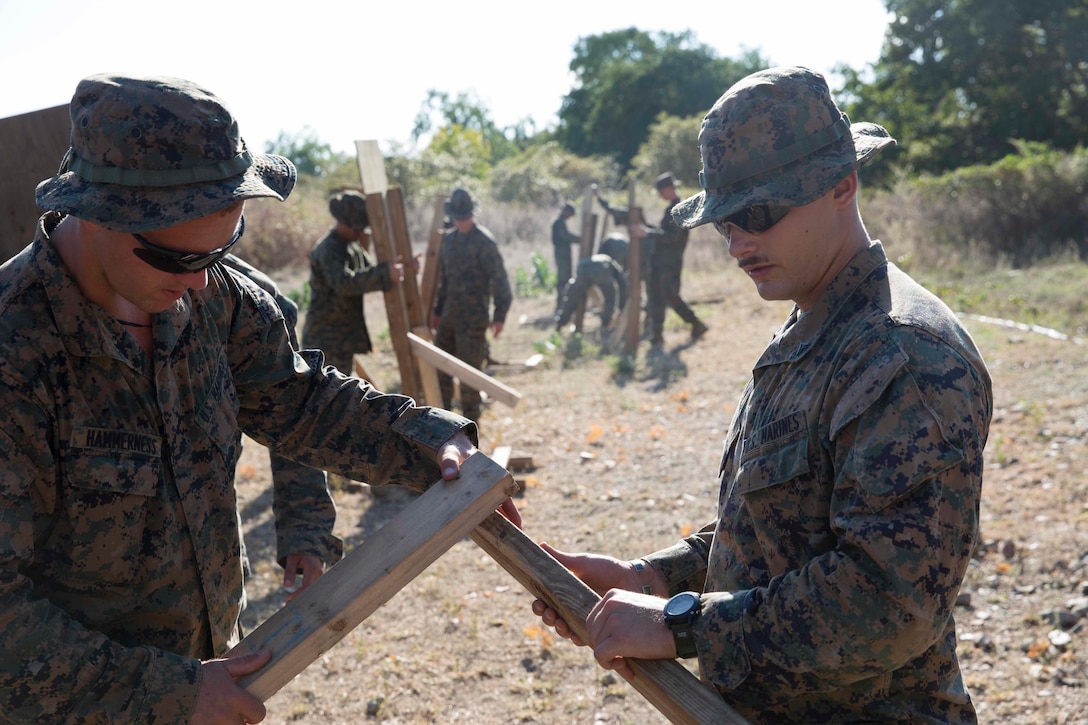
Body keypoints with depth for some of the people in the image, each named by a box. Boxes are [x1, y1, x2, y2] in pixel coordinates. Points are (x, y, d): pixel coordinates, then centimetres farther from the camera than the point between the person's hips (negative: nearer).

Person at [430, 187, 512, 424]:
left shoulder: (484, 241, -11)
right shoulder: (448, 239, 11)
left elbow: (499, 279, -14)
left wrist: (499, 315, -21)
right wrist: (437, 310, 19)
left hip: (473, 318, -7)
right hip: (449, 316, 7)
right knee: (439, 367, 12)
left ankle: (470, 422, 7)